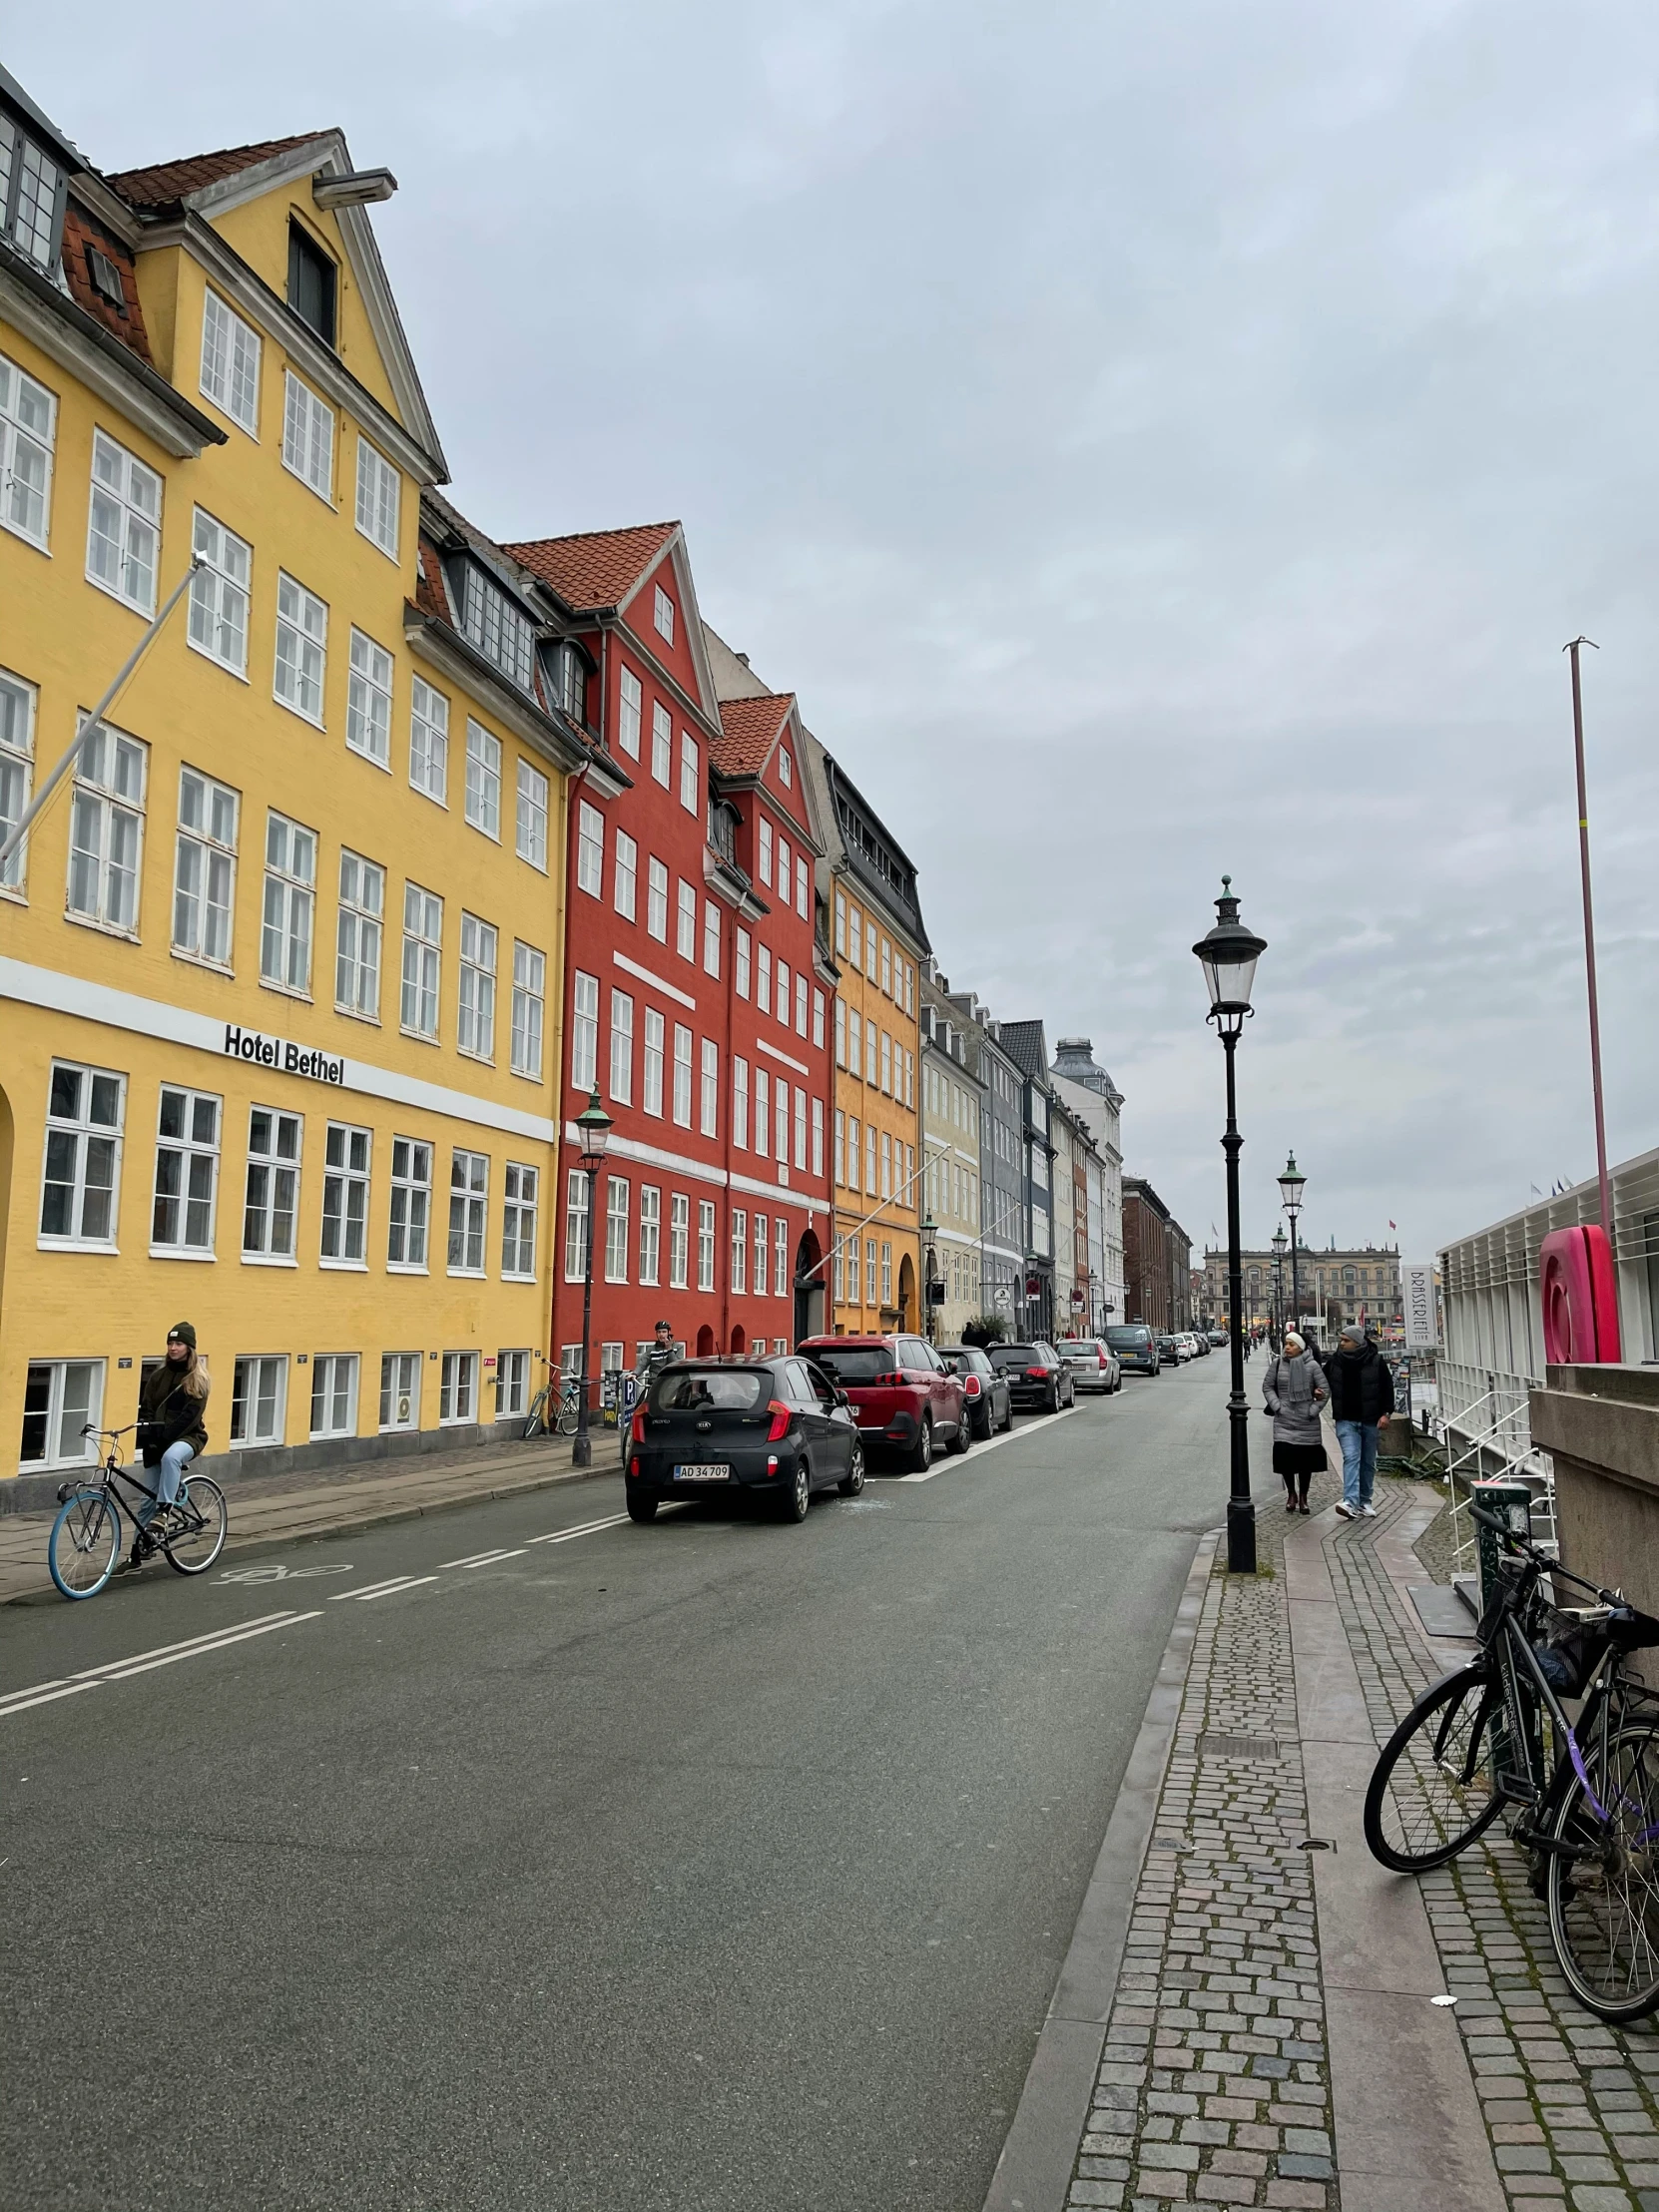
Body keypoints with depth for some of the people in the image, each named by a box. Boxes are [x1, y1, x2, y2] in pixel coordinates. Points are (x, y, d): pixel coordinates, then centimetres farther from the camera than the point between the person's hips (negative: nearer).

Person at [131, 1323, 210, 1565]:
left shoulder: (198, 1379, -4)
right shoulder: (158, 1375, 9)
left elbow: (190, 1415, -14)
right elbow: (146, 1408, 4)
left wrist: (166, 1436, -25)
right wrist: (147, 1436, -13)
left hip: (187, 1436, -4)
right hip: (157, 1442, 4)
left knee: (170, 1457, -39)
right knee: (149, 1496, 3)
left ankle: (163, 1513, -36)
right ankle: (138, 1548, 12)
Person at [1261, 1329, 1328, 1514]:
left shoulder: (1312, 1366, -7)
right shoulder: (1277, 1364, 0)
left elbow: (1325, 1390, -2)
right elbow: (1267, 1386, 8)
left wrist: (1313, 1409, -7)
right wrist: (1276, 1405, -3)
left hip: (1307, 1422, -1)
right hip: (1284, 1421, 1)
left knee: (1306, 1458, 4)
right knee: (1284, 1456, -5)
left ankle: (1303, 1497, 21)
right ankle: (1291, 1494, 18)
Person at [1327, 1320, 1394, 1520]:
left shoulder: (1376, 1361, -6)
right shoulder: (1334, 1361, -1)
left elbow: (1387, 1387, 0)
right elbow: (1324, 1383, 15)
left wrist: (1386, 1412, -5)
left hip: (1370, 1420, 0)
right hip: (1346, 1420, 0)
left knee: (1368, 1462, 10)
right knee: (1351, 1458, -15)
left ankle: (1364, 1501, 23)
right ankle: (1350, 1502, -25)